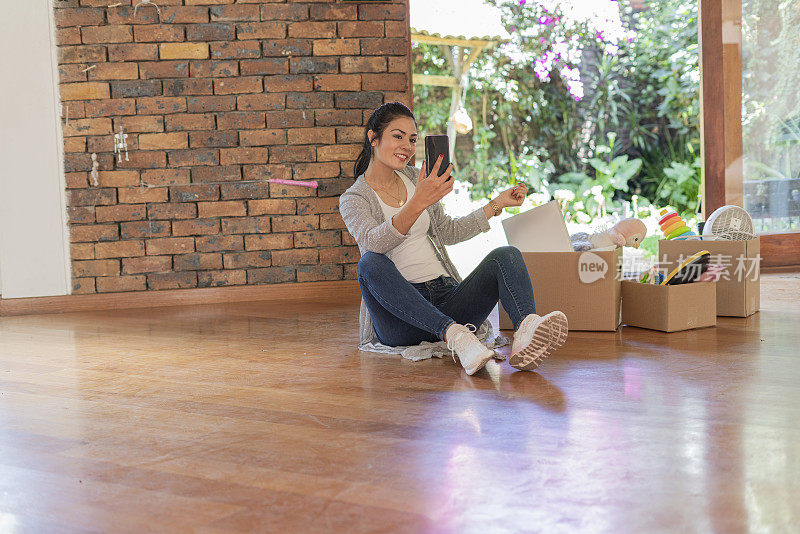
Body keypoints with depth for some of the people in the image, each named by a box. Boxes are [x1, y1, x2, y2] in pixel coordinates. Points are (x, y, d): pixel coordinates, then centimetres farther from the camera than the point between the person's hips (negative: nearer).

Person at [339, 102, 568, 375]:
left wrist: (498, 203, 24)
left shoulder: (414, 178, 16)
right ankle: (454, 335, -49)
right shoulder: (353, 199, -1)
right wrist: (419, 203, -37)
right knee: (370, 263, -34)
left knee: (506, 255, -17)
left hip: (446, 297, 5)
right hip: (400, 315, -5)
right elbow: (373, 242, -24)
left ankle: (525, 329, -49)